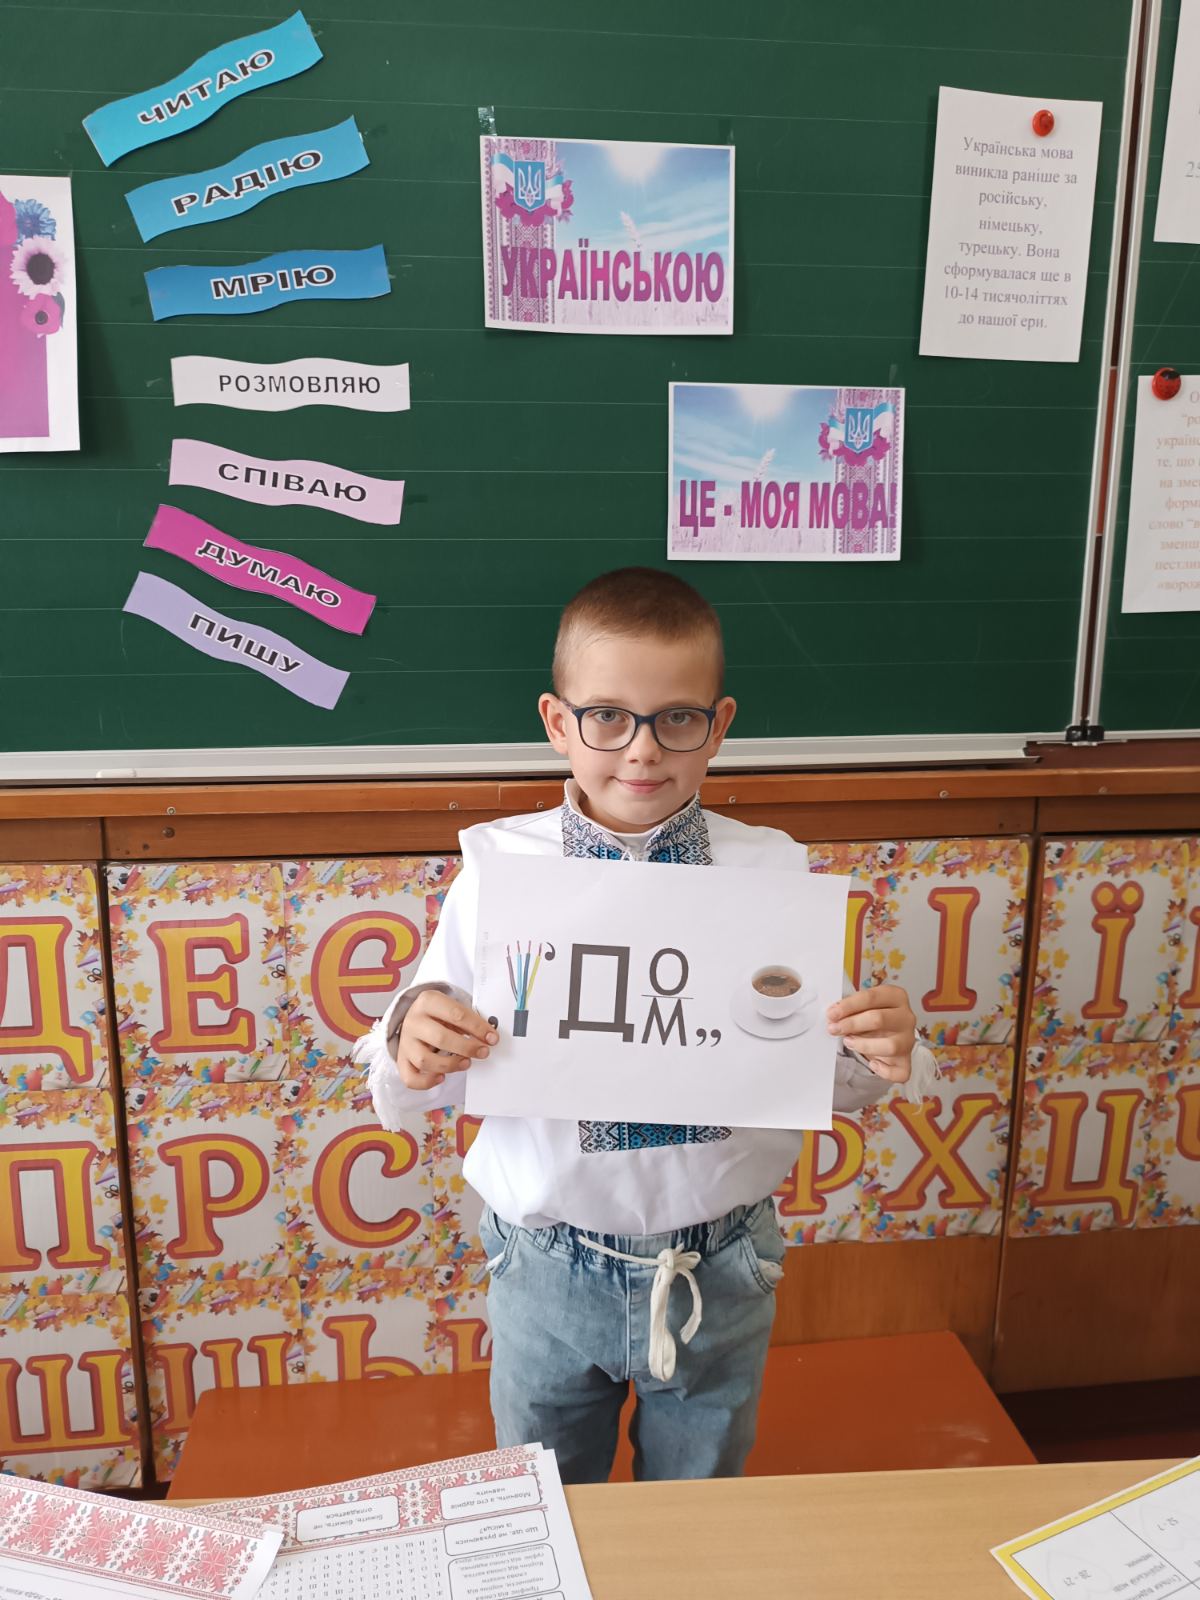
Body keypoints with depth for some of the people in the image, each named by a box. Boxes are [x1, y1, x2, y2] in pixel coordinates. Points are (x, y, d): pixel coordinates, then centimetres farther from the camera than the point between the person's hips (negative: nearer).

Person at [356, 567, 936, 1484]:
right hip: (550, 1268, 0)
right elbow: (405, 1097, -8)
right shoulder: (498, 869, -12)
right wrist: (411, 1052, -30)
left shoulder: (772, 872, -10)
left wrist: (881, 1056, -24)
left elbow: (830, 1078, -3)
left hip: (719, 1271, 1)